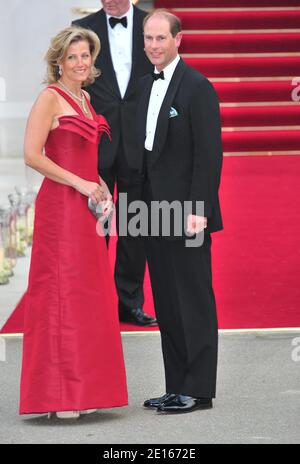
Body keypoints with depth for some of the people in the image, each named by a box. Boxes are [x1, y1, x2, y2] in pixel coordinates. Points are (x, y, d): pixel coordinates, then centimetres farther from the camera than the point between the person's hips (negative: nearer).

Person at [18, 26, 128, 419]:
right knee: (61, 294, -5)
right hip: (61, 206, -8)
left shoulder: (85, 99, 17)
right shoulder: (50, 98, -8)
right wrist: (80, 184, -15)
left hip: (87, 208, 8)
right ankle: (58, 396, 0)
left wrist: (101, 187, 8)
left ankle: (82, 388, 17)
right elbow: (32, 155, -16)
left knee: (88, 295, 9)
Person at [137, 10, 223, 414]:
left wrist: (198, 210, -19)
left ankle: (198, 390, 5)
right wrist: (144, 205, 10)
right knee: (166, 304, 11)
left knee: (194, 302, -2)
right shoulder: (147, 84, 14)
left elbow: (209, 153, -14)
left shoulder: (197, 87, -10)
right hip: (156, 211, 8)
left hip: (186, 212, -8)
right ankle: (177, 388, 19)